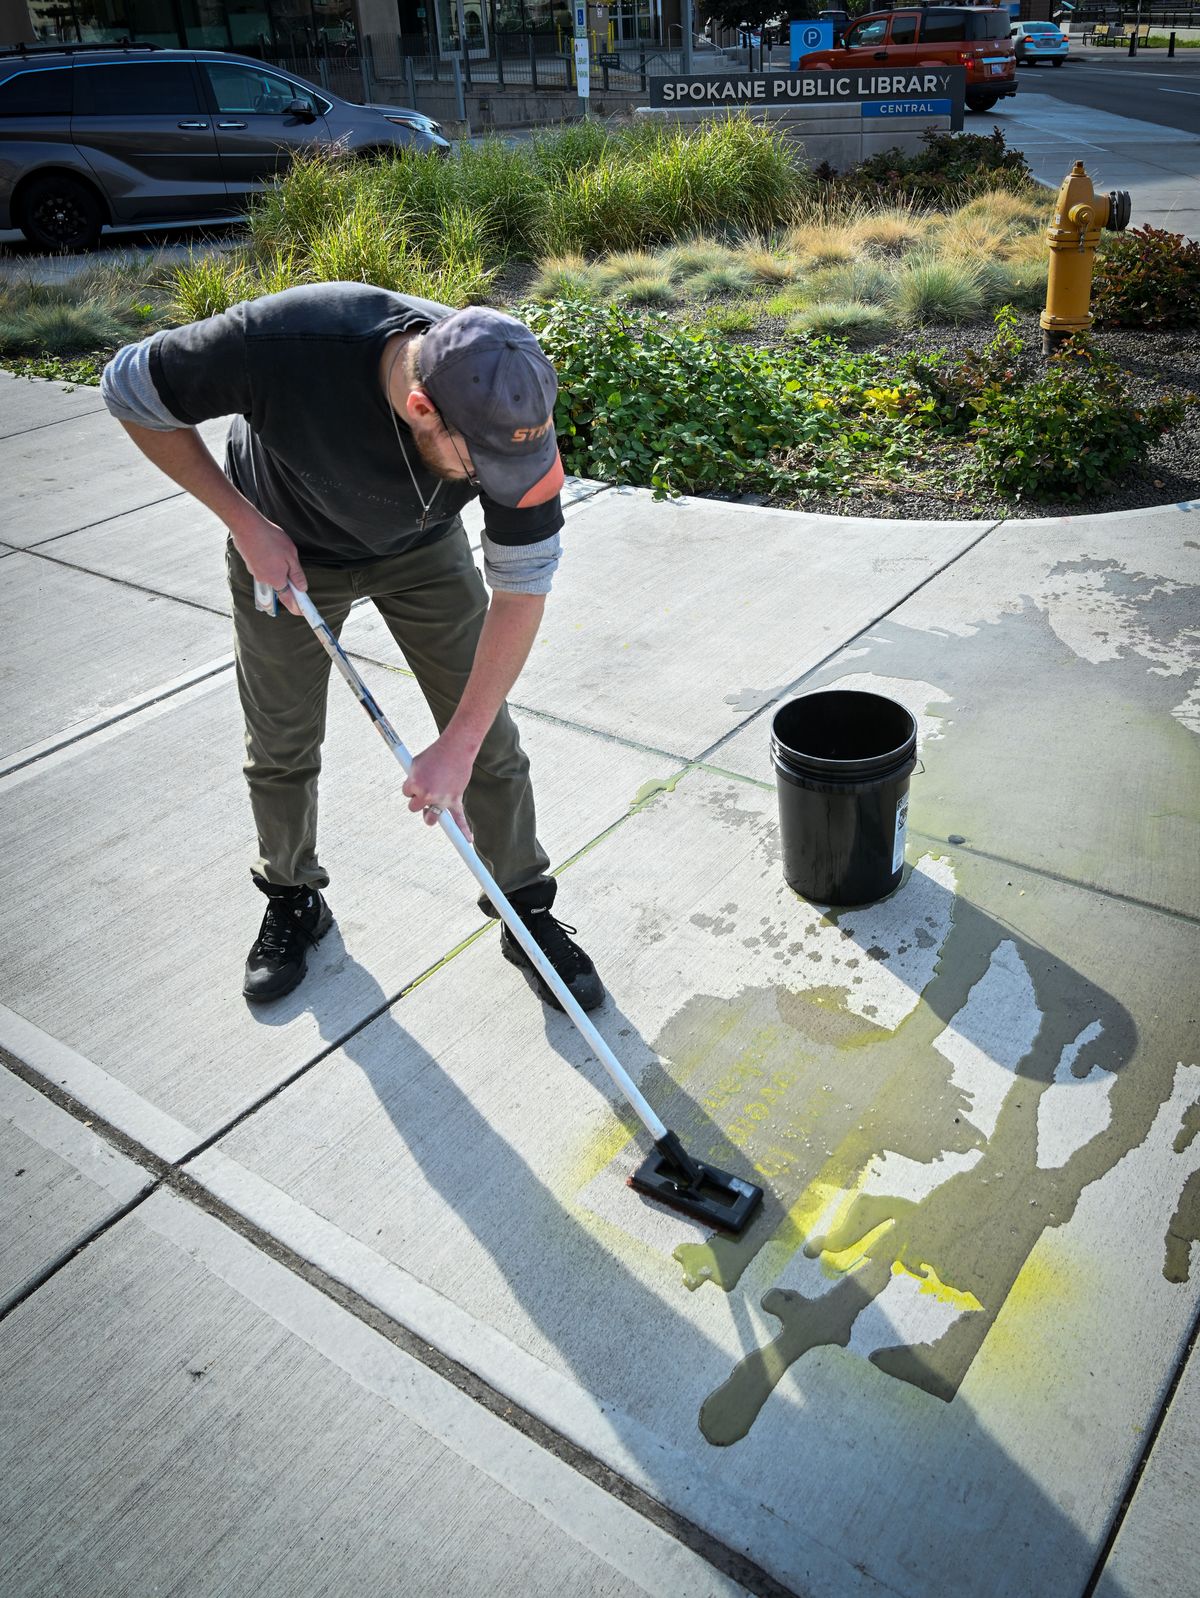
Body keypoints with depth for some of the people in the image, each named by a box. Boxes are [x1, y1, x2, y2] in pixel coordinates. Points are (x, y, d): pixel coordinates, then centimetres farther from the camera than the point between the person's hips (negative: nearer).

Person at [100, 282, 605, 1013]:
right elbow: (130, 390, -20)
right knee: (282, 748, 8)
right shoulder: (282, 341, -40)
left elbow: (523, 587, -25)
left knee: (490, 741, -1)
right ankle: (293, 900, 35)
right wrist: (246, 523, -21)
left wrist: (458, 745, -27)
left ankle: (528, 910, 19)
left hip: (424, 550, 1)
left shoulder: (510, 409, -34)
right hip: (285, 549, 0)